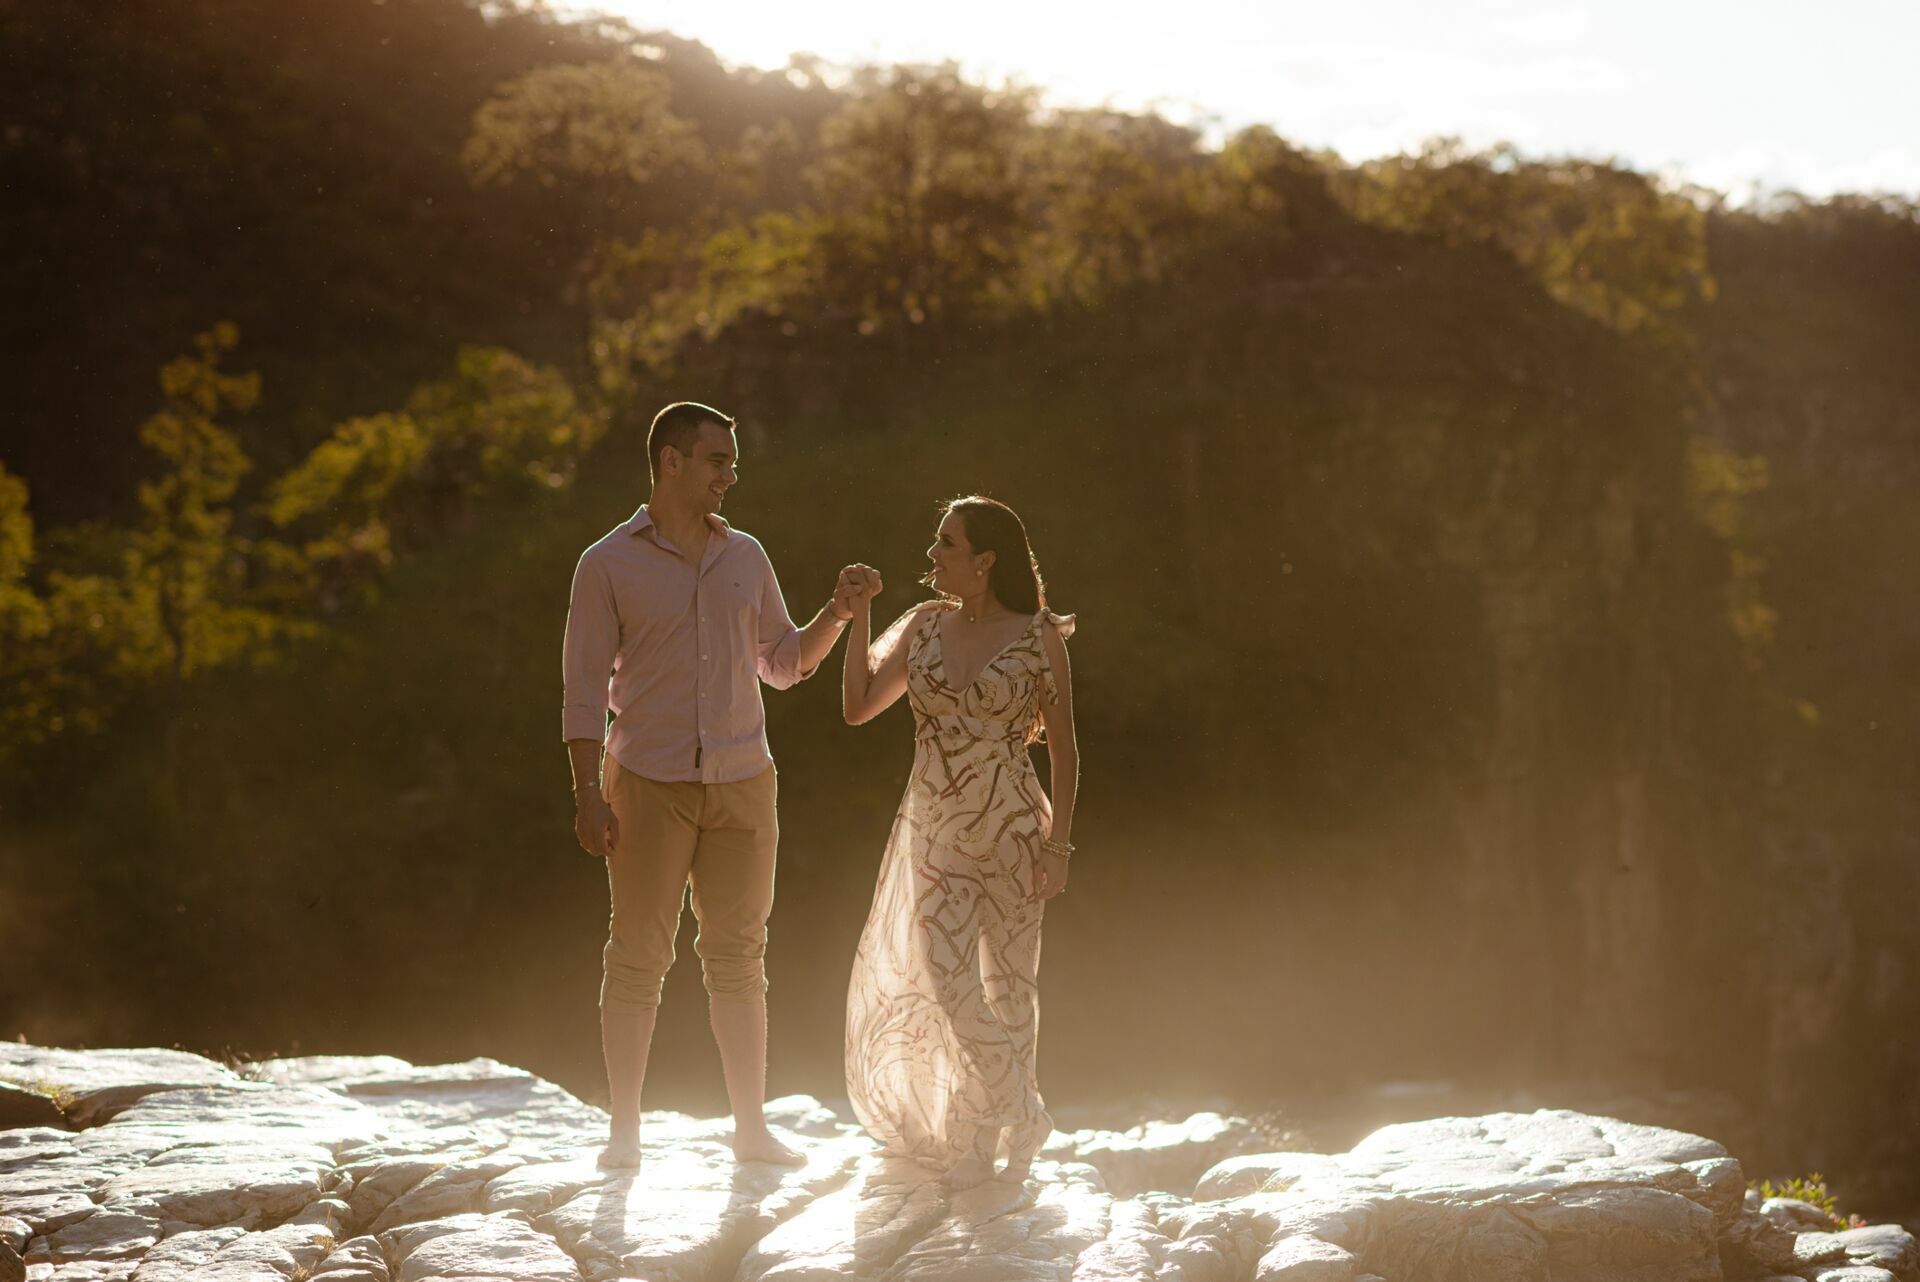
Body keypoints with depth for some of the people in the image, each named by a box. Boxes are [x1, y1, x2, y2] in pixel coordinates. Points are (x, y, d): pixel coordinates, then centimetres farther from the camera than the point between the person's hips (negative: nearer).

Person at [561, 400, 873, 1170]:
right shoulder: (608, 565, -2)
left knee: (738, 958, 7)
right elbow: (586, 687, -4)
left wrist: (836, 614, 2)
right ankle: (623, 1129, 7)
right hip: (648, 785, -4)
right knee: (637, 958, -1)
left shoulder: (745, 557, 11)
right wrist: (587, 795, -11)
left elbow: (782, 664, 19)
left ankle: (751, 1127, 12)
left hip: (742, 784, 4)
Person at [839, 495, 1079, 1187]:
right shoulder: (923, 627, 6)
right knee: (944, 980, -7)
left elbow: (1063, 750, -3)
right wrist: (859, 615, -2)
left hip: (1012, 830, -3)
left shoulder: (1038, 637, -5)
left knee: (1008, 985, 3)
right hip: (933, 831, 3)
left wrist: (1057, 844, -8)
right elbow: (858, 706, 2)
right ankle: (1020, 1119, 9)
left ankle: (1003, 1128, 20)